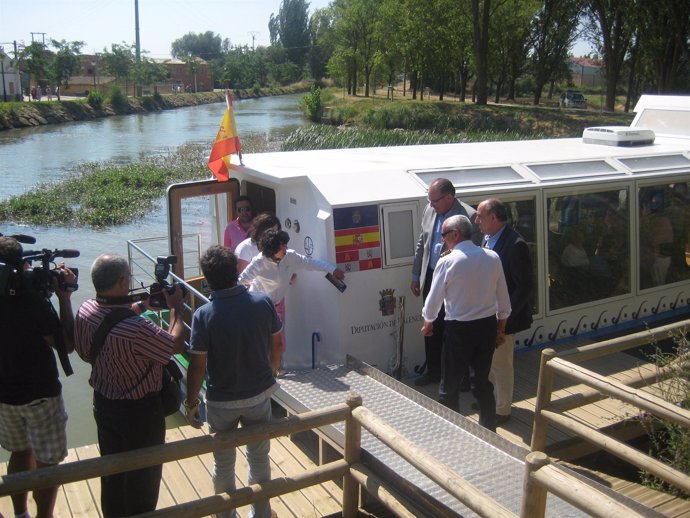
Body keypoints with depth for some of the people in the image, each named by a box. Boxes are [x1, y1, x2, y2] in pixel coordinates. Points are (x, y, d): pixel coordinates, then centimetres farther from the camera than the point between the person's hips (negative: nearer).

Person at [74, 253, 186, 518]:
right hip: (140, 410, -7)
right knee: (143, 476, 15)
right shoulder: (135, 328, -35)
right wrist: (176, 309, -7)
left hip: (103, 403, 7)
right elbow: (176, 345, -20)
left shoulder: (85, 311, -13)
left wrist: (141, 304, 9)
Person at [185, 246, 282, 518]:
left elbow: (197, 365, -18)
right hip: (260, 394, 3)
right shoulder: (263, 302, -12)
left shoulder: (204, 315, -21)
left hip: (222, 401, -2)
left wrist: (192, 401, -3)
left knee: (224, 462, 19)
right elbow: (277, 344, -1)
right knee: (259, 457, 20)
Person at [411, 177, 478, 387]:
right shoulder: (430, 210, 3)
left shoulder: (469, 216, -16)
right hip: (431, 277, 6)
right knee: (432, 326, 16)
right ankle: (433, 371, 33)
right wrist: (416, 276, 14)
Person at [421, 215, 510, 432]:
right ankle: (489, 430, 28)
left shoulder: (447, 262, -14)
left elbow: (434, 300, -6)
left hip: (459, 329, -5)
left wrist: (427, 323, 13)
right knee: (482, 381, 18)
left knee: (449, 385, 9)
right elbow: (503, 300, 6)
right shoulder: (493, 258, -1)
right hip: (488, 325, 5)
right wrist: (501, 328, 18)